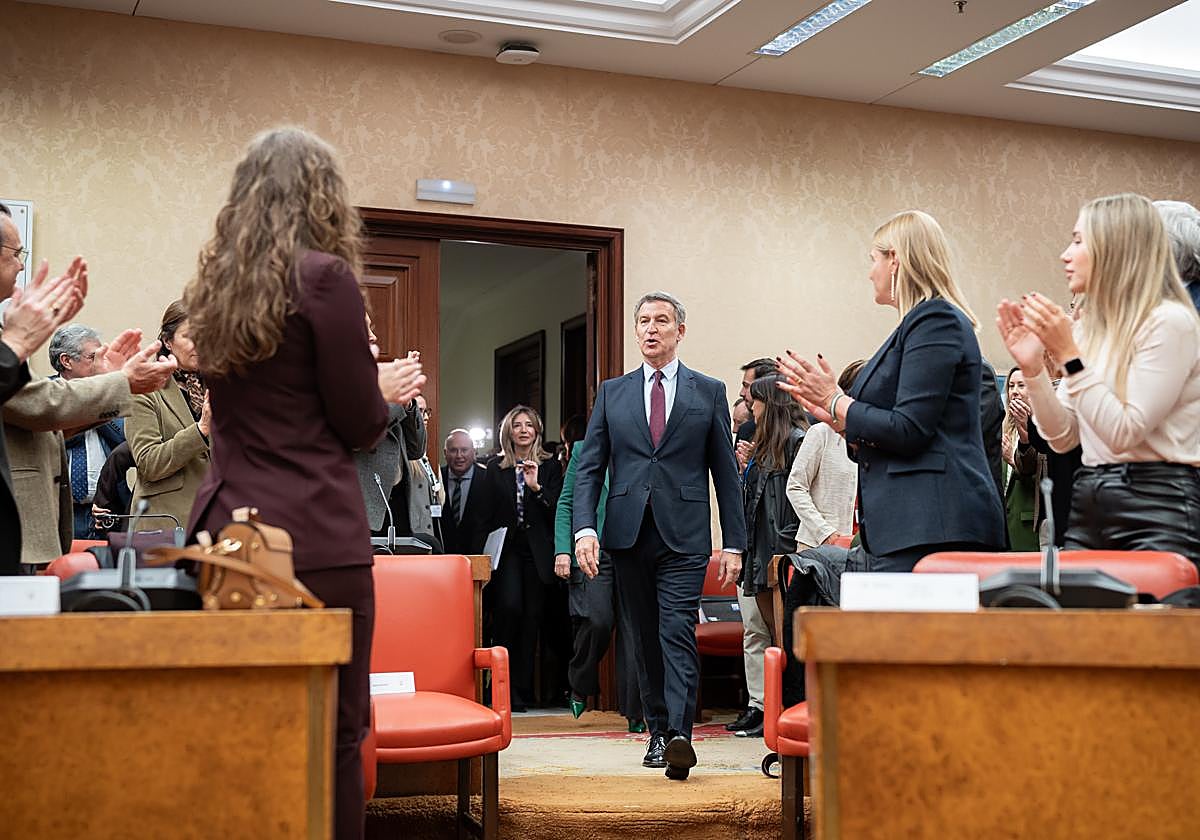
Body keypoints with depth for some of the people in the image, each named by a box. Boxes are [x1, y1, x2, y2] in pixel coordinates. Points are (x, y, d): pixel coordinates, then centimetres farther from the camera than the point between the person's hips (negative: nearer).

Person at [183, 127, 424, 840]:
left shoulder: (215, 284, 12)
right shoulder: (324, 276, -8)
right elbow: (360, 426, -6)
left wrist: (369, 384, 24)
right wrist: (385, 390, 14)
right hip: (317, 538, -7)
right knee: (334, 735, 1)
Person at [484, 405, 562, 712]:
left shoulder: (550, 466, 9)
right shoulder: (495, 468, 11)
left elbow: (558, 508, 0)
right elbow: (487, 514, 11)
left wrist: (536, 487, -16)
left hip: (538, 549, 0)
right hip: (507, 548, 0)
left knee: (533, 616, -1)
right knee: (509, 607, -19)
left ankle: (524, 689, 8)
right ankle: (508, 684, -7)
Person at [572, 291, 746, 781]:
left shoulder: (709, 392, 7)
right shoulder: (611, 393, 12)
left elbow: (725, 472, 6)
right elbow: (589, 468, 8)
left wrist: (733, 543, 1)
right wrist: (584, 528, -7)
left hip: (684, 536, -3)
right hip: (628, 534, 3)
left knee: (678, 631, -14)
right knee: (644, 638, 8)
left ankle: (679, 734, -19)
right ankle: (657, 732, 17)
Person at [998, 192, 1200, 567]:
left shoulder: (1169, 322, -10)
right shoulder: (1087, 327, 12)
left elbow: (1124, 433, -16)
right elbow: (1064, 438, 10)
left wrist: (1069, 355, -18)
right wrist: (1033, 367, -2)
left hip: (1157, 507, -7)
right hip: (1088, 504, 7)